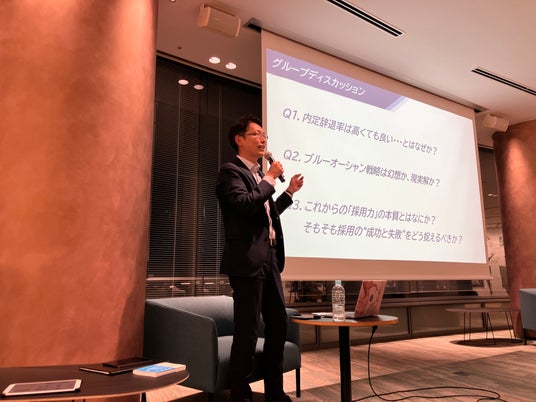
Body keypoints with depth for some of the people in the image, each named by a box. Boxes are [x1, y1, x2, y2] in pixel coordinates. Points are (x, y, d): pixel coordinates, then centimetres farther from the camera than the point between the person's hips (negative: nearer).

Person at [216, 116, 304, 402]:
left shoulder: (259, 175, 20)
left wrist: (289, 192, 22)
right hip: (248, 261, -9)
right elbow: (246, 205, -24)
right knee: (247, 330, -2)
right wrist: (270, 178, -12)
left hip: (269, 260, 9)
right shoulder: (231, 171, -7)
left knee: (278, 324, 14)